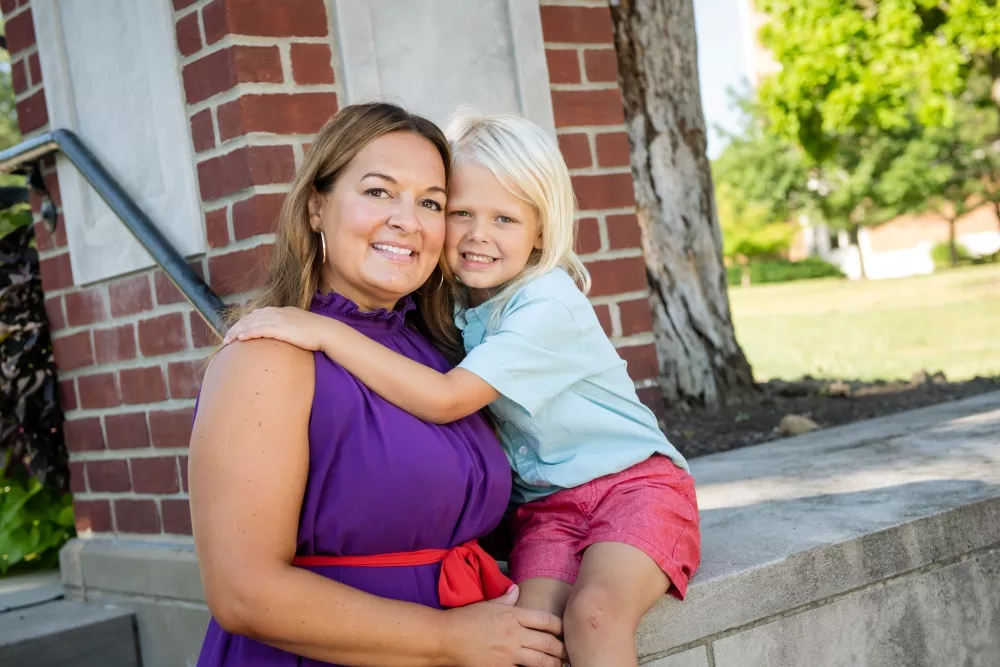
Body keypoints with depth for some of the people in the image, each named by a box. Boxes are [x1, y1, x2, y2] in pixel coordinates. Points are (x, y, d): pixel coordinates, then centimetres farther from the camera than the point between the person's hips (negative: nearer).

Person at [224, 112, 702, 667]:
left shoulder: (548, 305, -20)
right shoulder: (450, 306, 2)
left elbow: (445, 400, -29)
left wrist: (326, 333, -31)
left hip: (634, 480, -5)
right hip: (545, 504, 5)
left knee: (593, 613, -30)